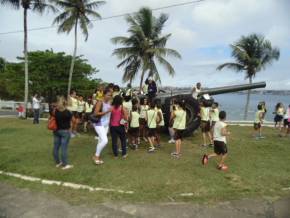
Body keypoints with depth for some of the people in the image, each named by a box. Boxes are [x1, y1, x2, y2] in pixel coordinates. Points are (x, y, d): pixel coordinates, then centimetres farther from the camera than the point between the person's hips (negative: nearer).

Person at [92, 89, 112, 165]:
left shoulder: (109, 102, 4)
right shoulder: (100, 102, -18)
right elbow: (95, 113, -23)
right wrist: (107, 111, -27)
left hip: (106, 124, 7)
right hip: (99, 124, -7)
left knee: (101, 141, 14)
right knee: (105, 140, -17)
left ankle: (98, 156, 28)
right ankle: (96, 156, 3)